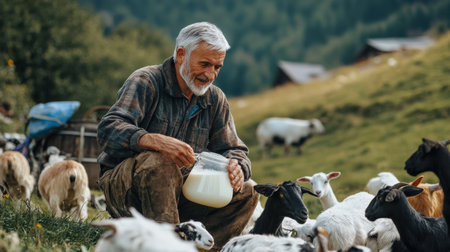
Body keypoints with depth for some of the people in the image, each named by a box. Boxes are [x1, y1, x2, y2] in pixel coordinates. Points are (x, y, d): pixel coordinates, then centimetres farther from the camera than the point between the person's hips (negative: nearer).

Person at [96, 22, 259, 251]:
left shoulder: (215, 100, 9)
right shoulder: (145, 82, -10)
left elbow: (233, 149, 8)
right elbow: (107, 129, -25)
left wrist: (236, 166, -19)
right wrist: (155, 141, -44)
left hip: (180, 195, 6)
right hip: (122, 187, -6)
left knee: (246, 193, -13)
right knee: (158, 161, -37)